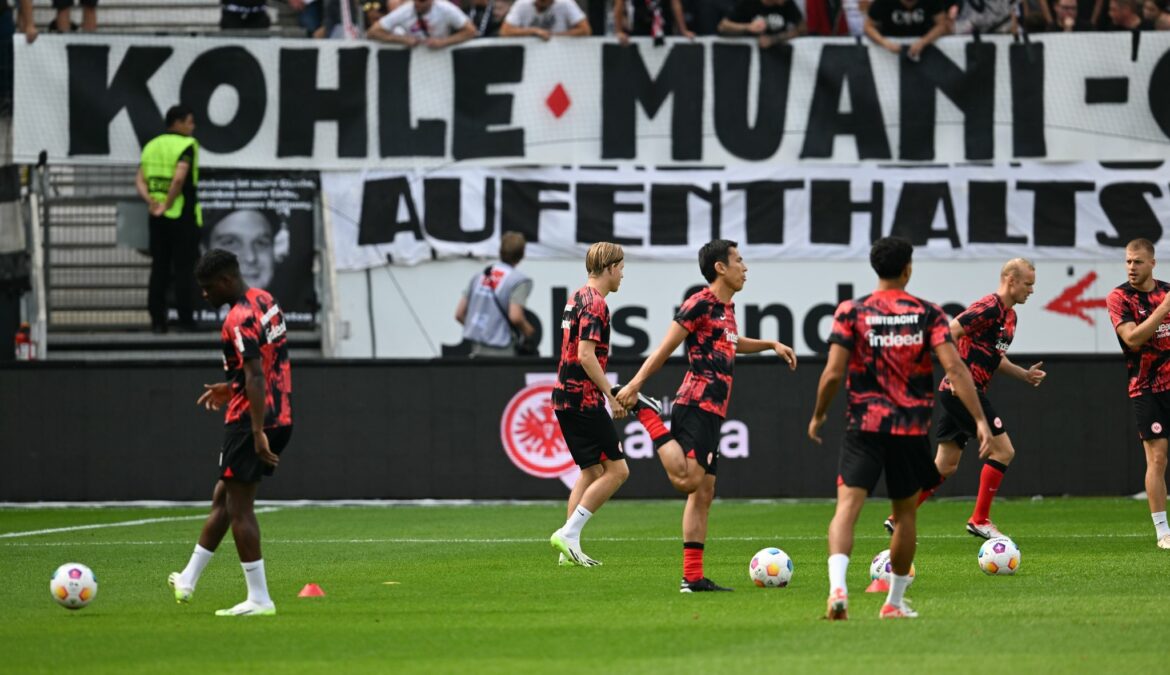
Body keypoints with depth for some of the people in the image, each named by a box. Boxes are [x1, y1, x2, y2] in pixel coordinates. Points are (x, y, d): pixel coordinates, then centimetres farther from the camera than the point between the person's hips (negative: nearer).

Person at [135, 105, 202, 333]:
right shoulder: (186, 145, -9)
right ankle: (185, 319, -2)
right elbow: (179, 178, -22)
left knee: (159, 268, 9)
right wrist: (167, 204, -14)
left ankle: (157, 320, 7)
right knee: (183, 268, -1)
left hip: (157, 218, 6)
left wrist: (150, 201, -7)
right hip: (182, 214, -6)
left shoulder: (152, 145, 12)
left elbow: (140, 180, 4)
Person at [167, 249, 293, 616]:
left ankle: (259, 599, -2)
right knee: (222, 497, 17)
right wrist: (232, 388, 30)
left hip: (250, 421, -10)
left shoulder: (240, 319, -18)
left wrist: (258, 433, -29)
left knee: (239, 507, -3)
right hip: (281, 417, 10)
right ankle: (188, 580, 25)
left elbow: (256, 376, -26)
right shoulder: (266, 301, 11)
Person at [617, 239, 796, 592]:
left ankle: (693, 577, 7)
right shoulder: (700, 304, -9)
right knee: (688, 480, -22)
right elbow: (666, 347, -13)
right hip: (695, 406, -10)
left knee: (703, 493, 7)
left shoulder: (726, 308, 18)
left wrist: (771, 345, 32)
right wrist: (635, 384, -18)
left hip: (713, 411, 10)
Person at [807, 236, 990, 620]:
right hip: (912, 428, 1)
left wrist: (818, 416, 10)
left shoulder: (851, 312, -3)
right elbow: (954, 367, -10)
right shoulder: (928, 314, 0)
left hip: (864, 426, -1)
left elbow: (833, 373, -7)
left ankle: (837, 587, -33)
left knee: (847, 506, -10)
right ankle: (895, 603, 24)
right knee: (905, 513, 17)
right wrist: (980, 420, -10)